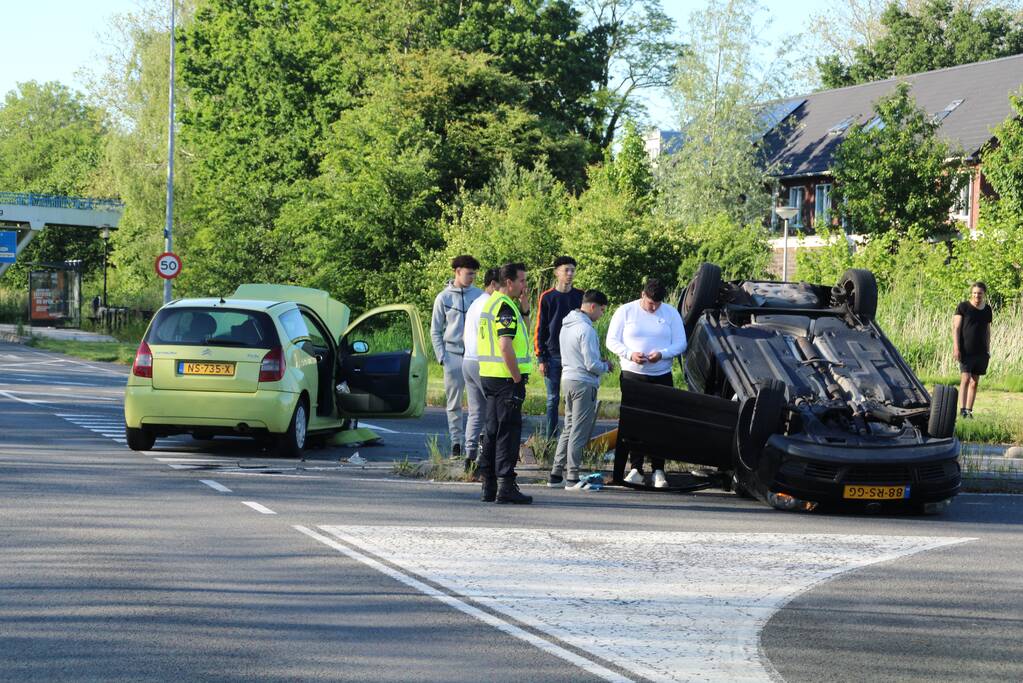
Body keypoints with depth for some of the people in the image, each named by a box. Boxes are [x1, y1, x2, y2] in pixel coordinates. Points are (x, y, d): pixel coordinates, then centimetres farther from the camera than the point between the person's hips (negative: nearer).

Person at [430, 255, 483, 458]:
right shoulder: (444, 298, 4)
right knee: (454, 403, 5)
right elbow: (435, 330, 9)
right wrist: (441, 356, 0)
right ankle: (456, 443, 10)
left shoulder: (479, 295, 4)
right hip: (453, 355, 1)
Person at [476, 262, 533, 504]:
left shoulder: (491, 302, 16)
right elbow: (505, 345, -23)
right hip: (506, 377, -10)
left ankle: (488, 484, 16)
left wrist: (522, 305, 14)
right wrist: (517, 376, -19)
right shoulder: (505, 306, -16)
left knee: (493, 430, 13)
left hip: (490, 375, 10)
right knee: (508, 431, -7)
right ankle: (506, 486, -7)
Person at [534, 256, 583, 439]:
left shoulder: (580, 296, 6)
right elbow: (540, 328, 2)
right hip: (553, 356, -1)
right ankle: (550, 439, 7)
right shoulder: (547, 297, 1)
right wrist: (540, 358, -3)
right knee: (552, 400, 3)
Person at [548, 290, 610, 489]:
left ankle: (556, 475, 14)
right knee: (579, 432, -3)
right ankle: (572, 478, 0)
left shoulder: (566, 326, 12)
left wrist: (598, 362, 14)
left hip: (567, 380, 9)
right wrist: (605, 366, 1)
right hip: (583, 383, -9)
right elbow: (591, 365, -20)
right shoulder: (586, 329, -17)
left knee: (569, 429, 14)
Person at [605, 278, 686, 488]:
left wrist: (662, 354, -17)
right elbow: (612, 341, 1)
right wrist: (630, 354, -17)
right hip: (633, 375, -1)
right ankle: (636, 469, 3)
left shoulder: (671, 314, 5)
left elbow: (680, 343, 3)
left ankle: (658, 470, 3)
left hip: (661, 376, 1)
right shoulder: (625, 312, 2)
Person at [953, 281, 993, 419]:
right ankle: (962, 409, -19)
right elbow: (956, 328, -5)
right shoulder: (963, 307, -3)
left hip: (981, 352, 5)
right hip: (966, 351, -5)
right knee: (965, 379, -15)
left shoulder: (987, 309, 11)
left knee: (975, 381, 7)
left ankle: (969, 410, 11)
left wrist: (988, 350, 14)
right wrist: (956, 348, -13)